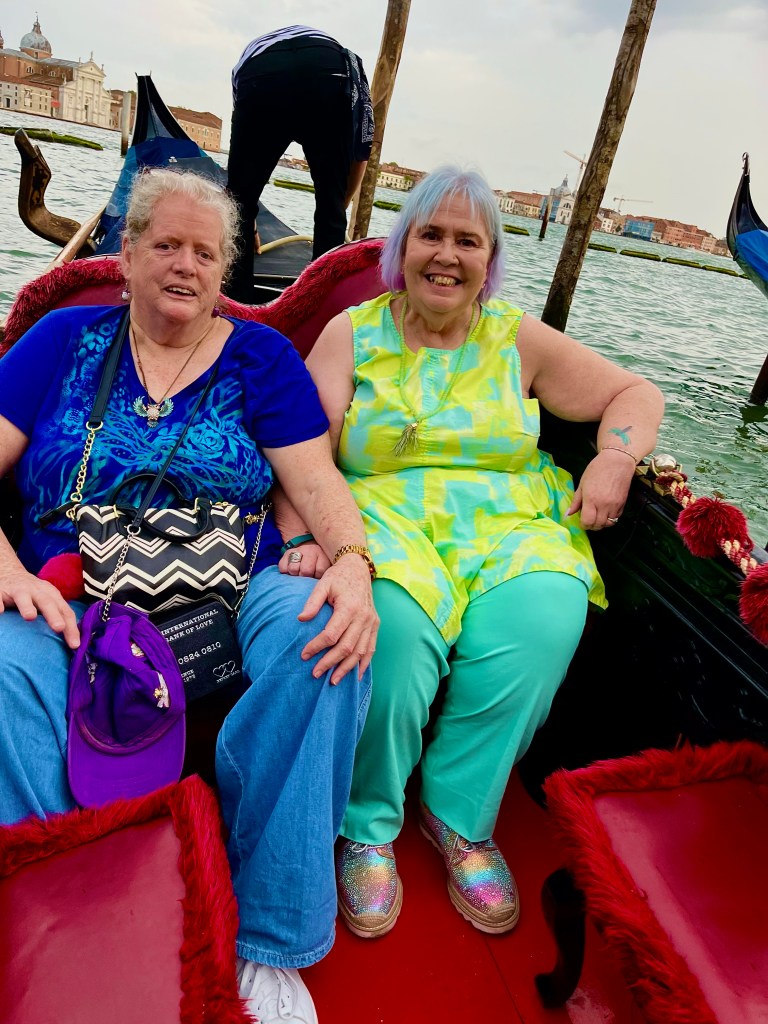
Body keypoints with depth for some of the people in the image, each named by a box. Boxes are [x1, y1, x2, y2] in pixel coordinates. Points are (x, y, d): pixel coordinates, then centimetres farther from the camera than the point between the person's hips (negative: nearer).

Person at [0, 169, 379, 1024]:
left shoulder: (259, 355, 11)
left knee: (329, 636, -29)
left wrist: (352, 562, -21)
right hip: (72, 604, 1)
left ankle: (270, 942, -14)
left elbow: (316, 480, 0)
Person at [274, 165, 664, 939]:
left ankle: (459, 816, -4)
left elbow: (635, 393, 18)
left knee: (543, 621, -28)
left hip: (507, 522, 2)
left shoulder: (519, 338, 13)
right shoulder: (353, 332, 8)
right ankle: (366, 830, -5)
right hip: (388, 518, -1)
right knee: (394, 625, -32)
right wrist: (303, 534, -22)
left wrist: (616, 458, -2)